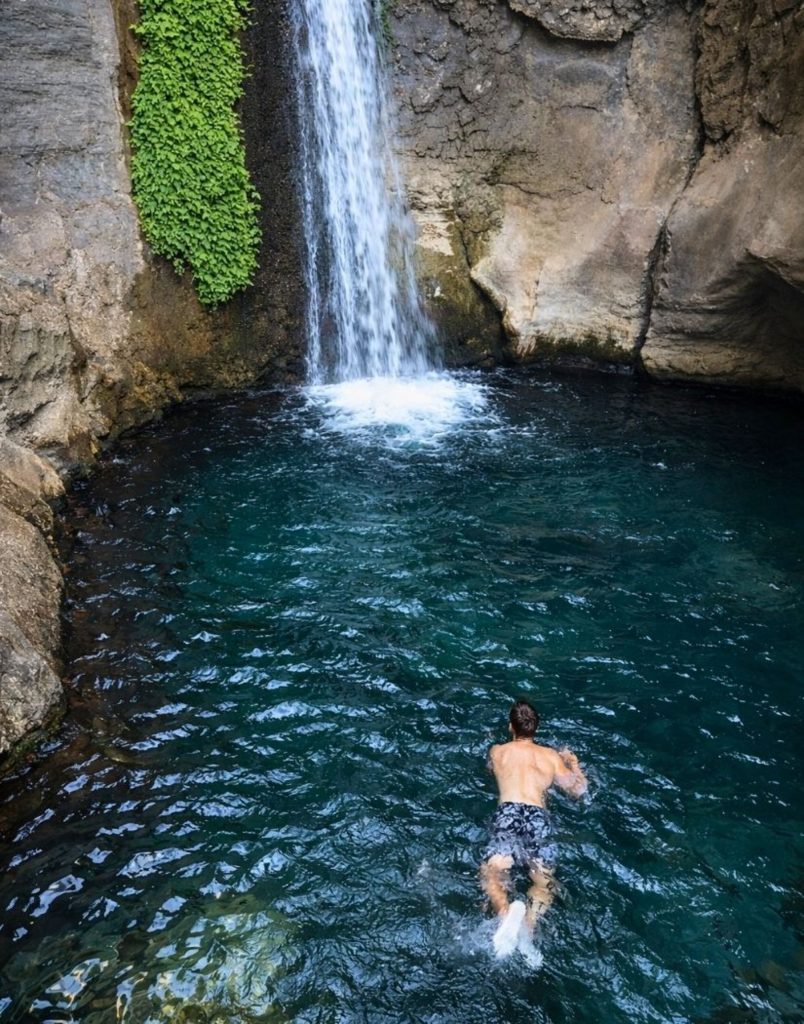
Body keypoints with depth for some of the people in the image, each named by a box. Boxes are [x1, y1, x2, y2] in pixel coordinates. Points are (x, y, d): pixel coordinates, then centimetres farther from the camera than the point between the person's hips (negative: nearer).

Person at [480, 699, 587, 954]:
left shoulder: (497, 751, 23)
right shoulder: (551, 756, 22)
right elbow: (578, 790, 28)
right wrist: (573, 762, 47)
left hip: (508, 811, -1)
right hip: (538, 816, 1)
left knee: (492, 871, -13)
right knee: (543, 881, -3)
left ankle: (506, 913, -45)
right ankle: (528, 926, -34)